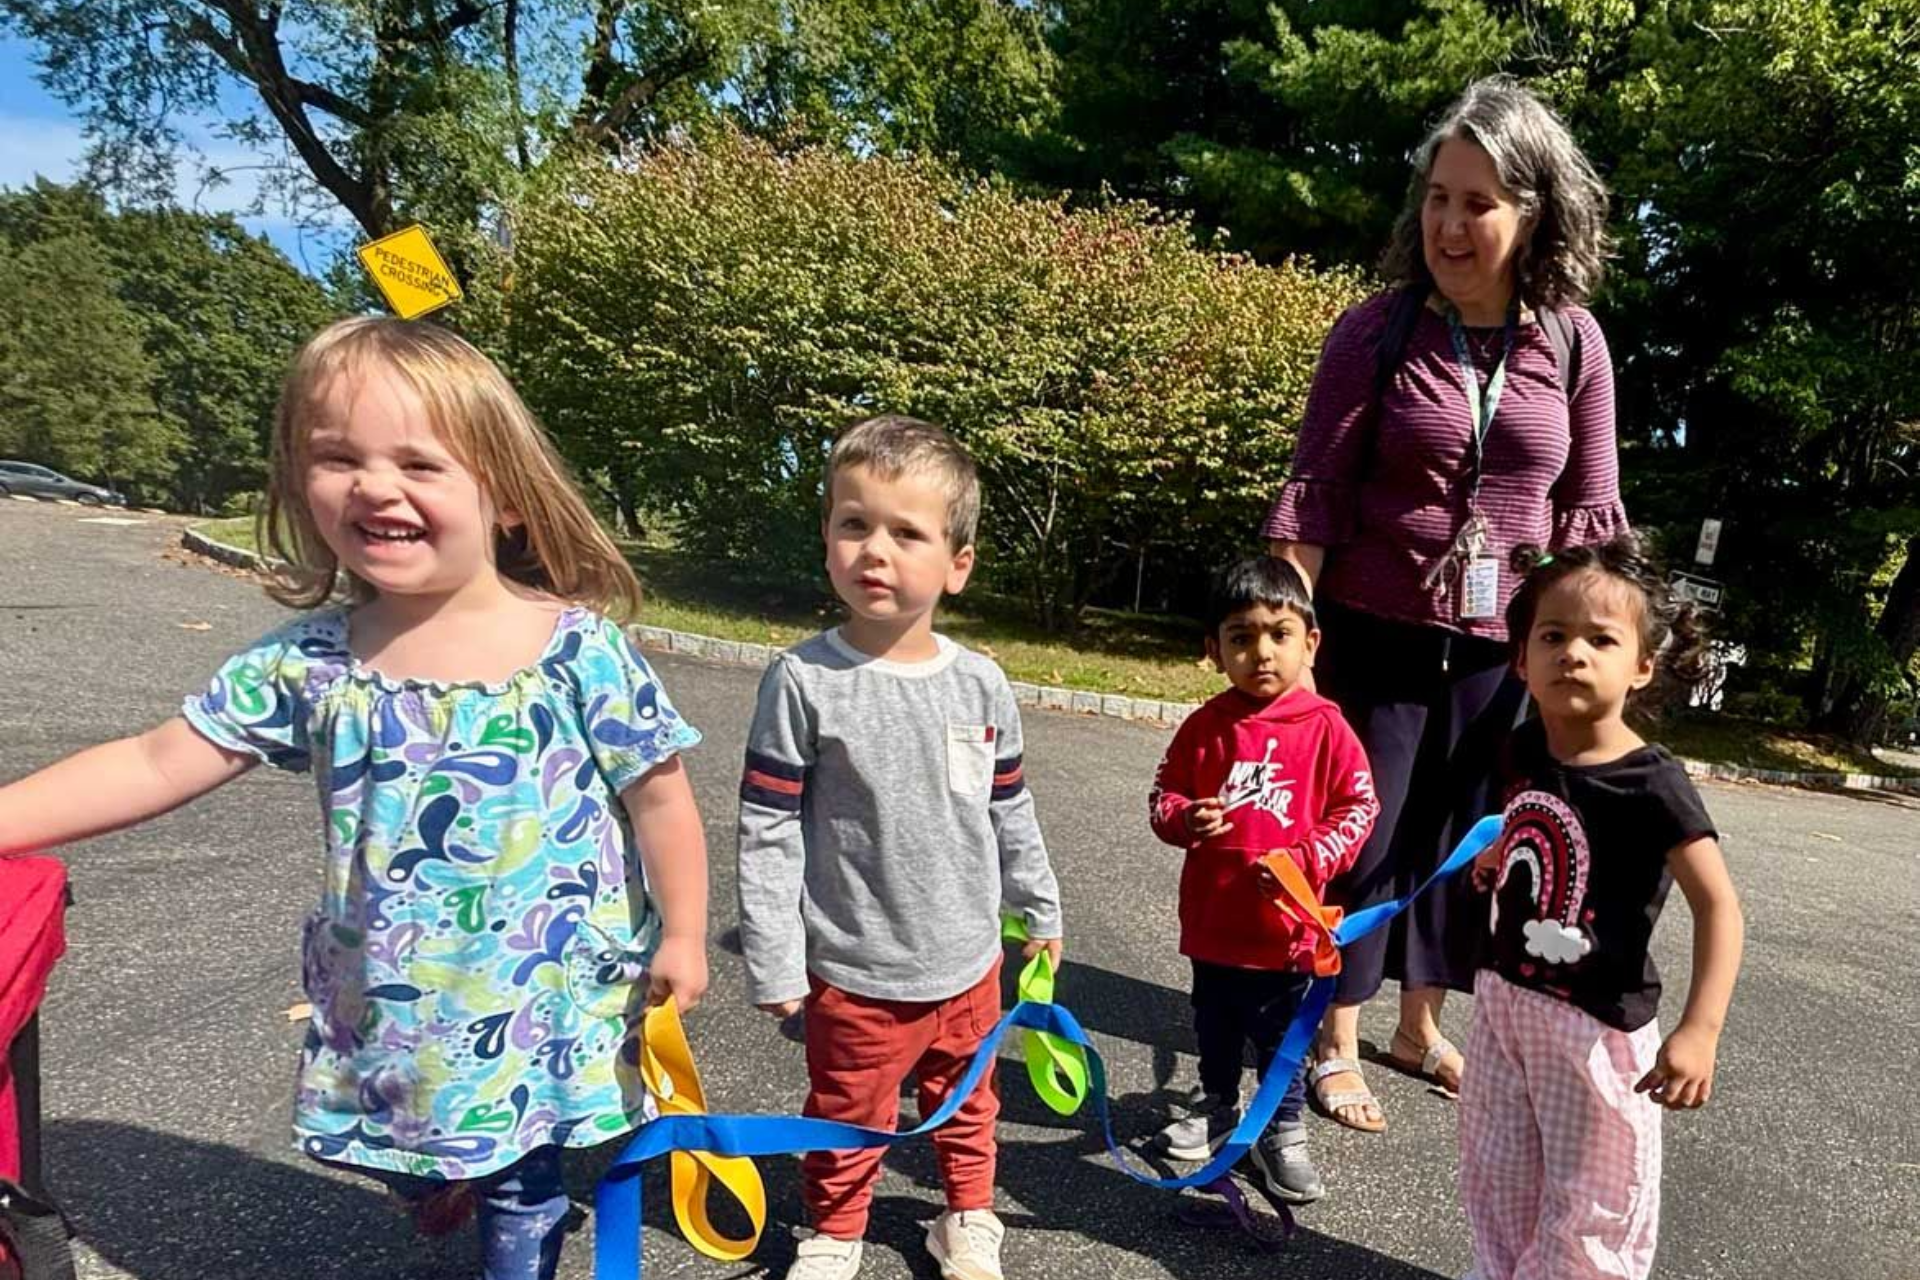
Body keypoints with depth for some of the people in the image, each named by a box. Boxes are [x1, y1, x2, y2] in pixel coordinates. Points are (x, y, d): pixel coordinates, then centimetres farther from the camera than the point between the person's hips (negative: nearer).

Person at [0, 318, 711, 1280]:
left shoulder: (581, 651, -18)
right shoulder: (308, 662, -8)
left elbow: (660, 798, -11)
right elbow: (156, 766, -3)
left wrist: (682, 934, -8)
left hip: (544, 1007, -3)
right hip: (391, 1011, 4)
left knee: (523, 1194, 17)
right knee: (420, 1171, 25)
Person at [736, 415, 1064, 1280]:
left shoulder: (982, 685, -6)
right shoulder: (804, 681, -18)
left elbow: (1011, 814, 6)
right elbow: (766, 831, -14)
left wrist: (1039, 910, 14)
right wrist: (773, 963, -12)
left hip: (968, 960, 3)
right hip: (856, 973, -3)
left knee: (966, 1106, 24)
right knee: (848, 1122, 18)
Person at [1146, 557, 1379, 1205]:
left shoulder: (1324, 727, -11)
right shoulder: (1206, 726, -6)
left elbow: (1358, 806, -7)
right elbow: (1163, 793, 3)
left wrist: (1306, 858, -20)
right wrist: (1185, 818, -20)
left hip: (1286, 921, -2)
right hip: (1212, 918, 3)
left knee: (1282, 1036, 14)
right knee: (1214, 1028, 23)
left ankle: (1282, 1134, 33)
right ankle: (1217, 1107, 45)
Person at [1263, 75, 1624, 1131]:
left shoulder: (1572, 341, -1)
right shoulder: (1377, 332, -9)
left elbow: (1588, 507, 5)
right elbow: (1315, 492, -11)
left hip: (1501, 647, 3)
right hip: (1375, 636, -3)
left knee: (1460, 839, 15)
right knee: (1361, 839, 5)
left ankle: (1420, 1027, 36)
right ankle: (1335, 1045, 24)